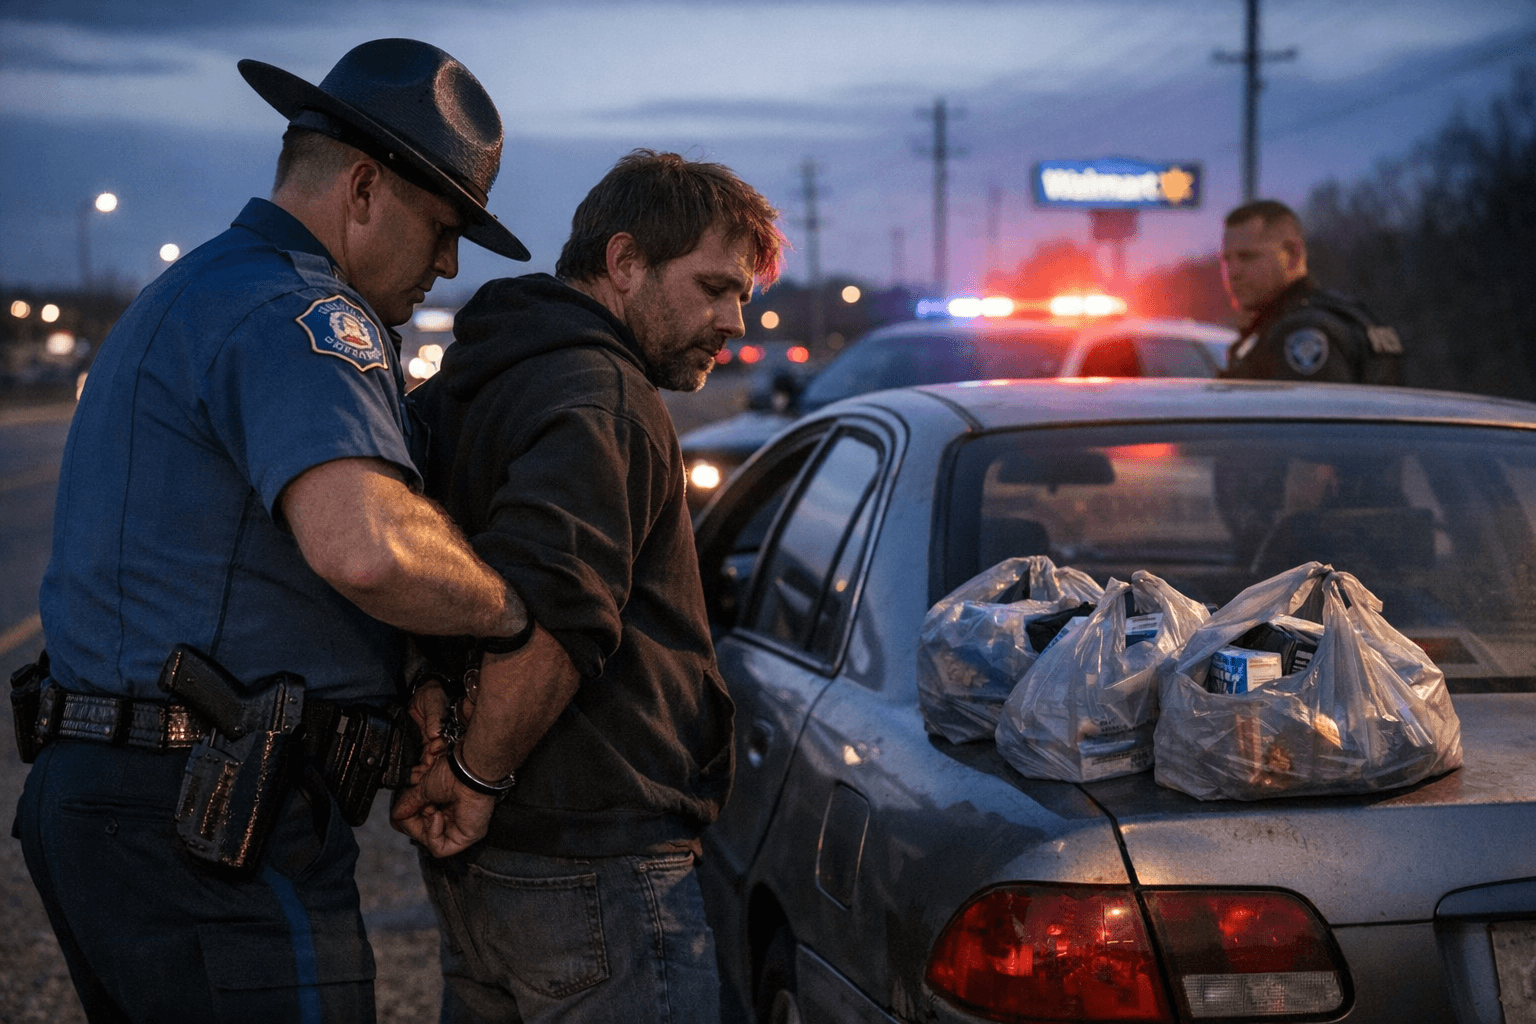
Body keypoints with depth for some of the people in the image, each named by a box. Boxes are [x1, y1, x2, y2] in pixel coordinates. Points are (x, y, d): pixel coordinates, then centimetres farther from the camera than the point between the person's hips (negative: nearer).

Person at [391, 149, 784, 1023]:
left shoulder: (463, 391, 17)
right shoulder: (608, 402, -16)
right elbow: (547, 606, -31)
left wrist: (435, 740, 2)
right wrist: (478, 774, -18)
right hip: (598, 876, -10)